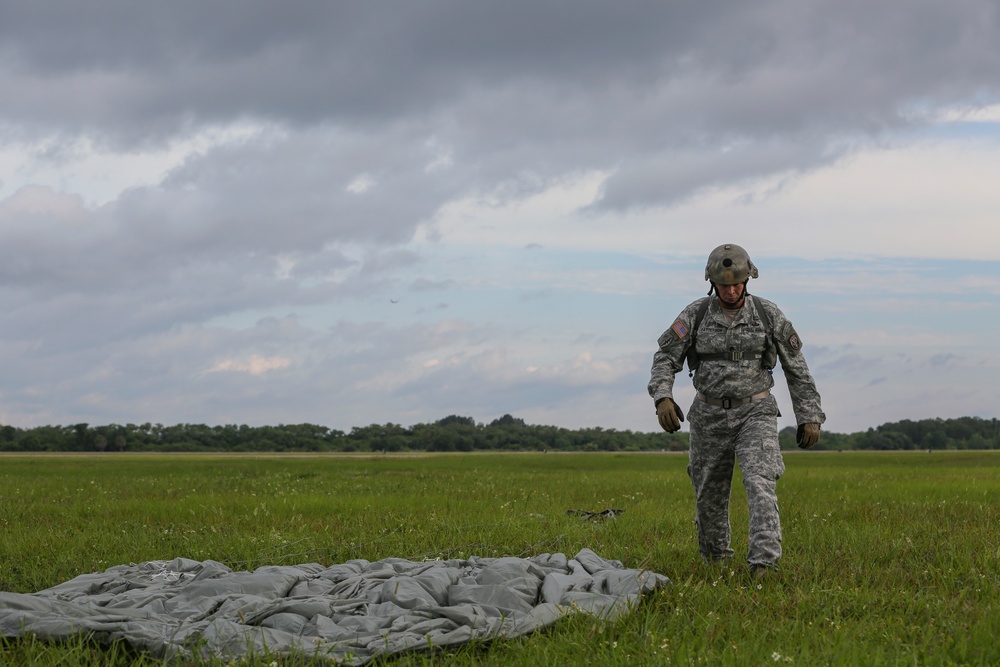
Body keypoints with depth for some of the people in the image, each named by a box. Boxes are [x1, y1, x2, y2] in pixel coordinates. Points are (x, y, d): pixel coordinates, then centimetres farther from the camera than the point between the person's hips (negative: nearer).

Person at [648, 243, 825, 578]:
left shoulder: (768, 314, -7)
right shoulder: (695, 314, -5)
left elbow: (797, 368, -1)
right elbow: (665, 359, -4)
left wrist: (810, 417, -4)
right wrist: (663, 398, -23)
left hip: (755, 413, -2)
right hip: (710, 415, 2)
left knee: (760, 482, -21)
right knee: (710, 492, 11)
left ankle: (764, 562, -28)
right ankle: (714, 556, 35)